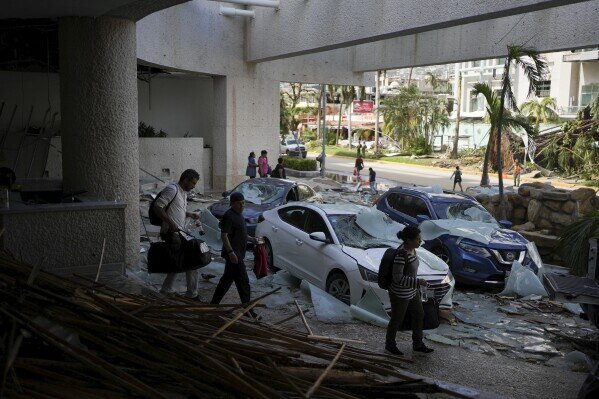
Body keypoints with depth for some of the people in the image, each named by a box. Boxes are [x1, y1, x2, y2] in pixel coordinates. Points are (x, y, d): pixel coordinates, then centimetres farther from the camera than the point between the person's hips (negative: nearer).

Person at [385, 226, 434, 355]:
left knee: (419, 316, 21)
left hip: (411, 291, 9)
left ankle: (417, 344, 41)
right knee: (396, 320, 14)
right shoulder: (401, 254, -32)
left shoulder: (411, 248, -5)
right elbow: (397, 278, -30)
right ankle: (390, 344, 39)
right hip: (400, 294, -9)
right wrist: (417, 282, -28)